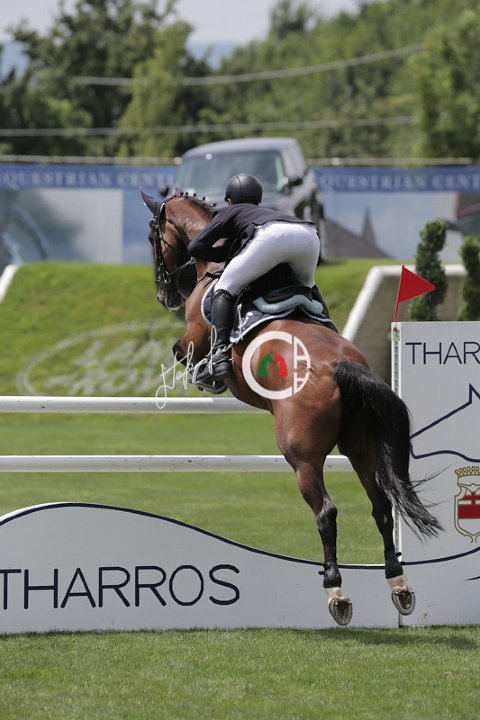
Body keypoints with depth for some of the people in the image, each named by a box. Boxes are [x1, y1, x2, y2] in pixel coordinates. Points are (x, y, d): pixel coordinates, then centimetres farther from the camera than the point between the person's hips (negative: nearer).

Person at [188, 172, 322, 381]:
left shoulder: (230, 212, 32)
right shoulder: (269, 212, 47)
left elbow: (195, 247, 23)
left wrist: (228, 254, 36)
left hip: (271, 236, -5)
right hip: (308, 233, 5)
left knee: (225, 288, 4)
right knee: (307, 287, 36)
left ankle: (220, 352, -16)